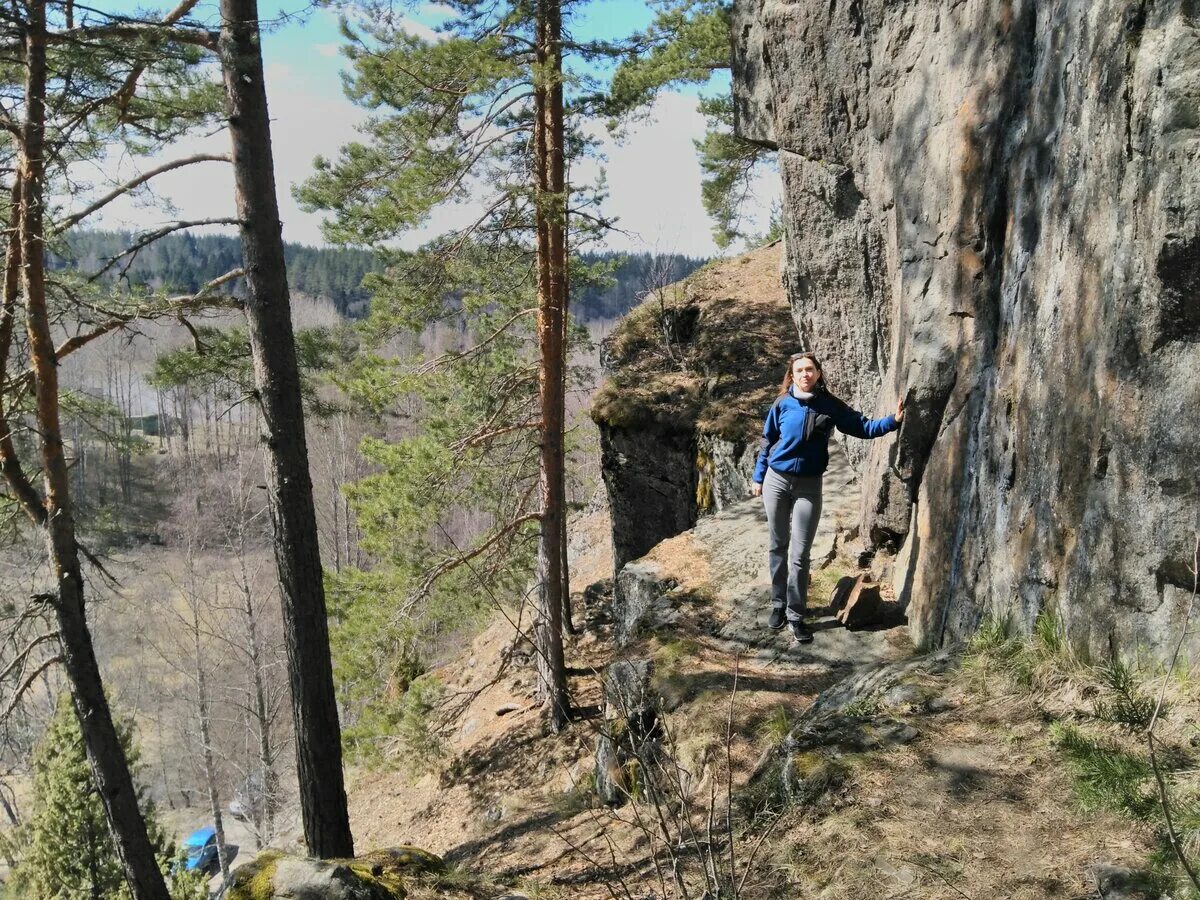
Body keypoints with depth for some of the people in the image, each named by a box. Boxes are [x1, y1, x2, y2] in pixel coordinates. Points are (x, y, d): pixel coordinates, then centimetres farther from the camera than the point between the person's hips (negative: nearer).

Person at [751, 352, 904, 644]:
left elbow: (861, 427, -4)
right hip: (776, 481, 1)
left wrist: (892, 421, -19)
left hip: (808, 486, -1)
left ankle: (795, 615, 9)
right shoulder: (782, 404, -3)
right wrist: (758, 478, 10)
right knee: (778, 547, 11)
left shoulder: (830, 405, -3)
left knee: (799, 555, -2)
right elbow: (768, 443, 6)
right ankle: (778, 605, 25)